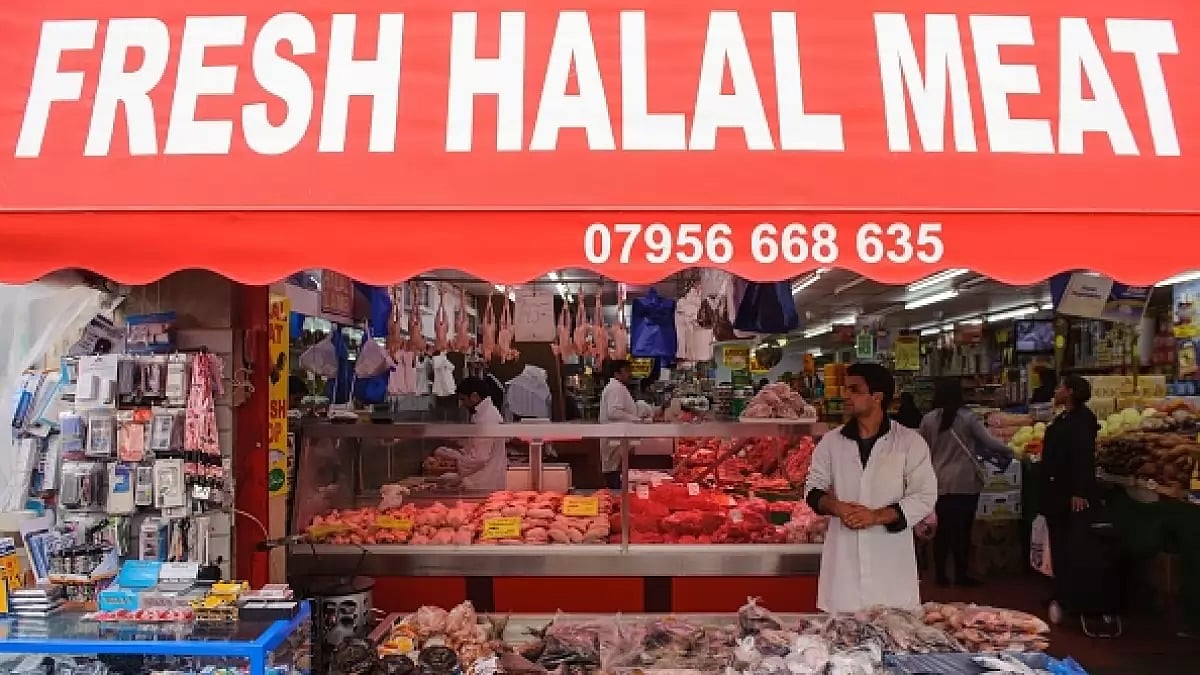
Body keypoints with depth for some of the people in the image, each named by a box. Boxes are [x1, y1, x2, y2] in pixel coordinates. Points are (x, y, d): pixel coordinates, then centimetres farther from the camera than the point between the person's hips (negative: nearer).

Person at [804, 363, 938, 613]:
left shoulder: (909, 442, -2)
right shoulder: (831, 442, 6)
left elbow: (924, 497, -3)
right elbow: (813, 489, 11)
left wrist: (877, 516, -15)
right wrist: (836, 507, -10)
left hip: (891, 557, -2)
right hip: (843, 557, 2)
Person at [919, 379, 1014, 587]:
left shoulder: (928, 419, -3)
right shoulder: (968, 418, -9)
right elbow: (989, 443, -7)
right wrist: (1008, 452, 11)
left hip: (939, 483, 2)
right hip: (965, 483, -2)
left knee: (942, 529, 10)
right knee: (962, 529, 8)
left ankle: (941, 574, 16)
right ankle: (961, 574, 15)